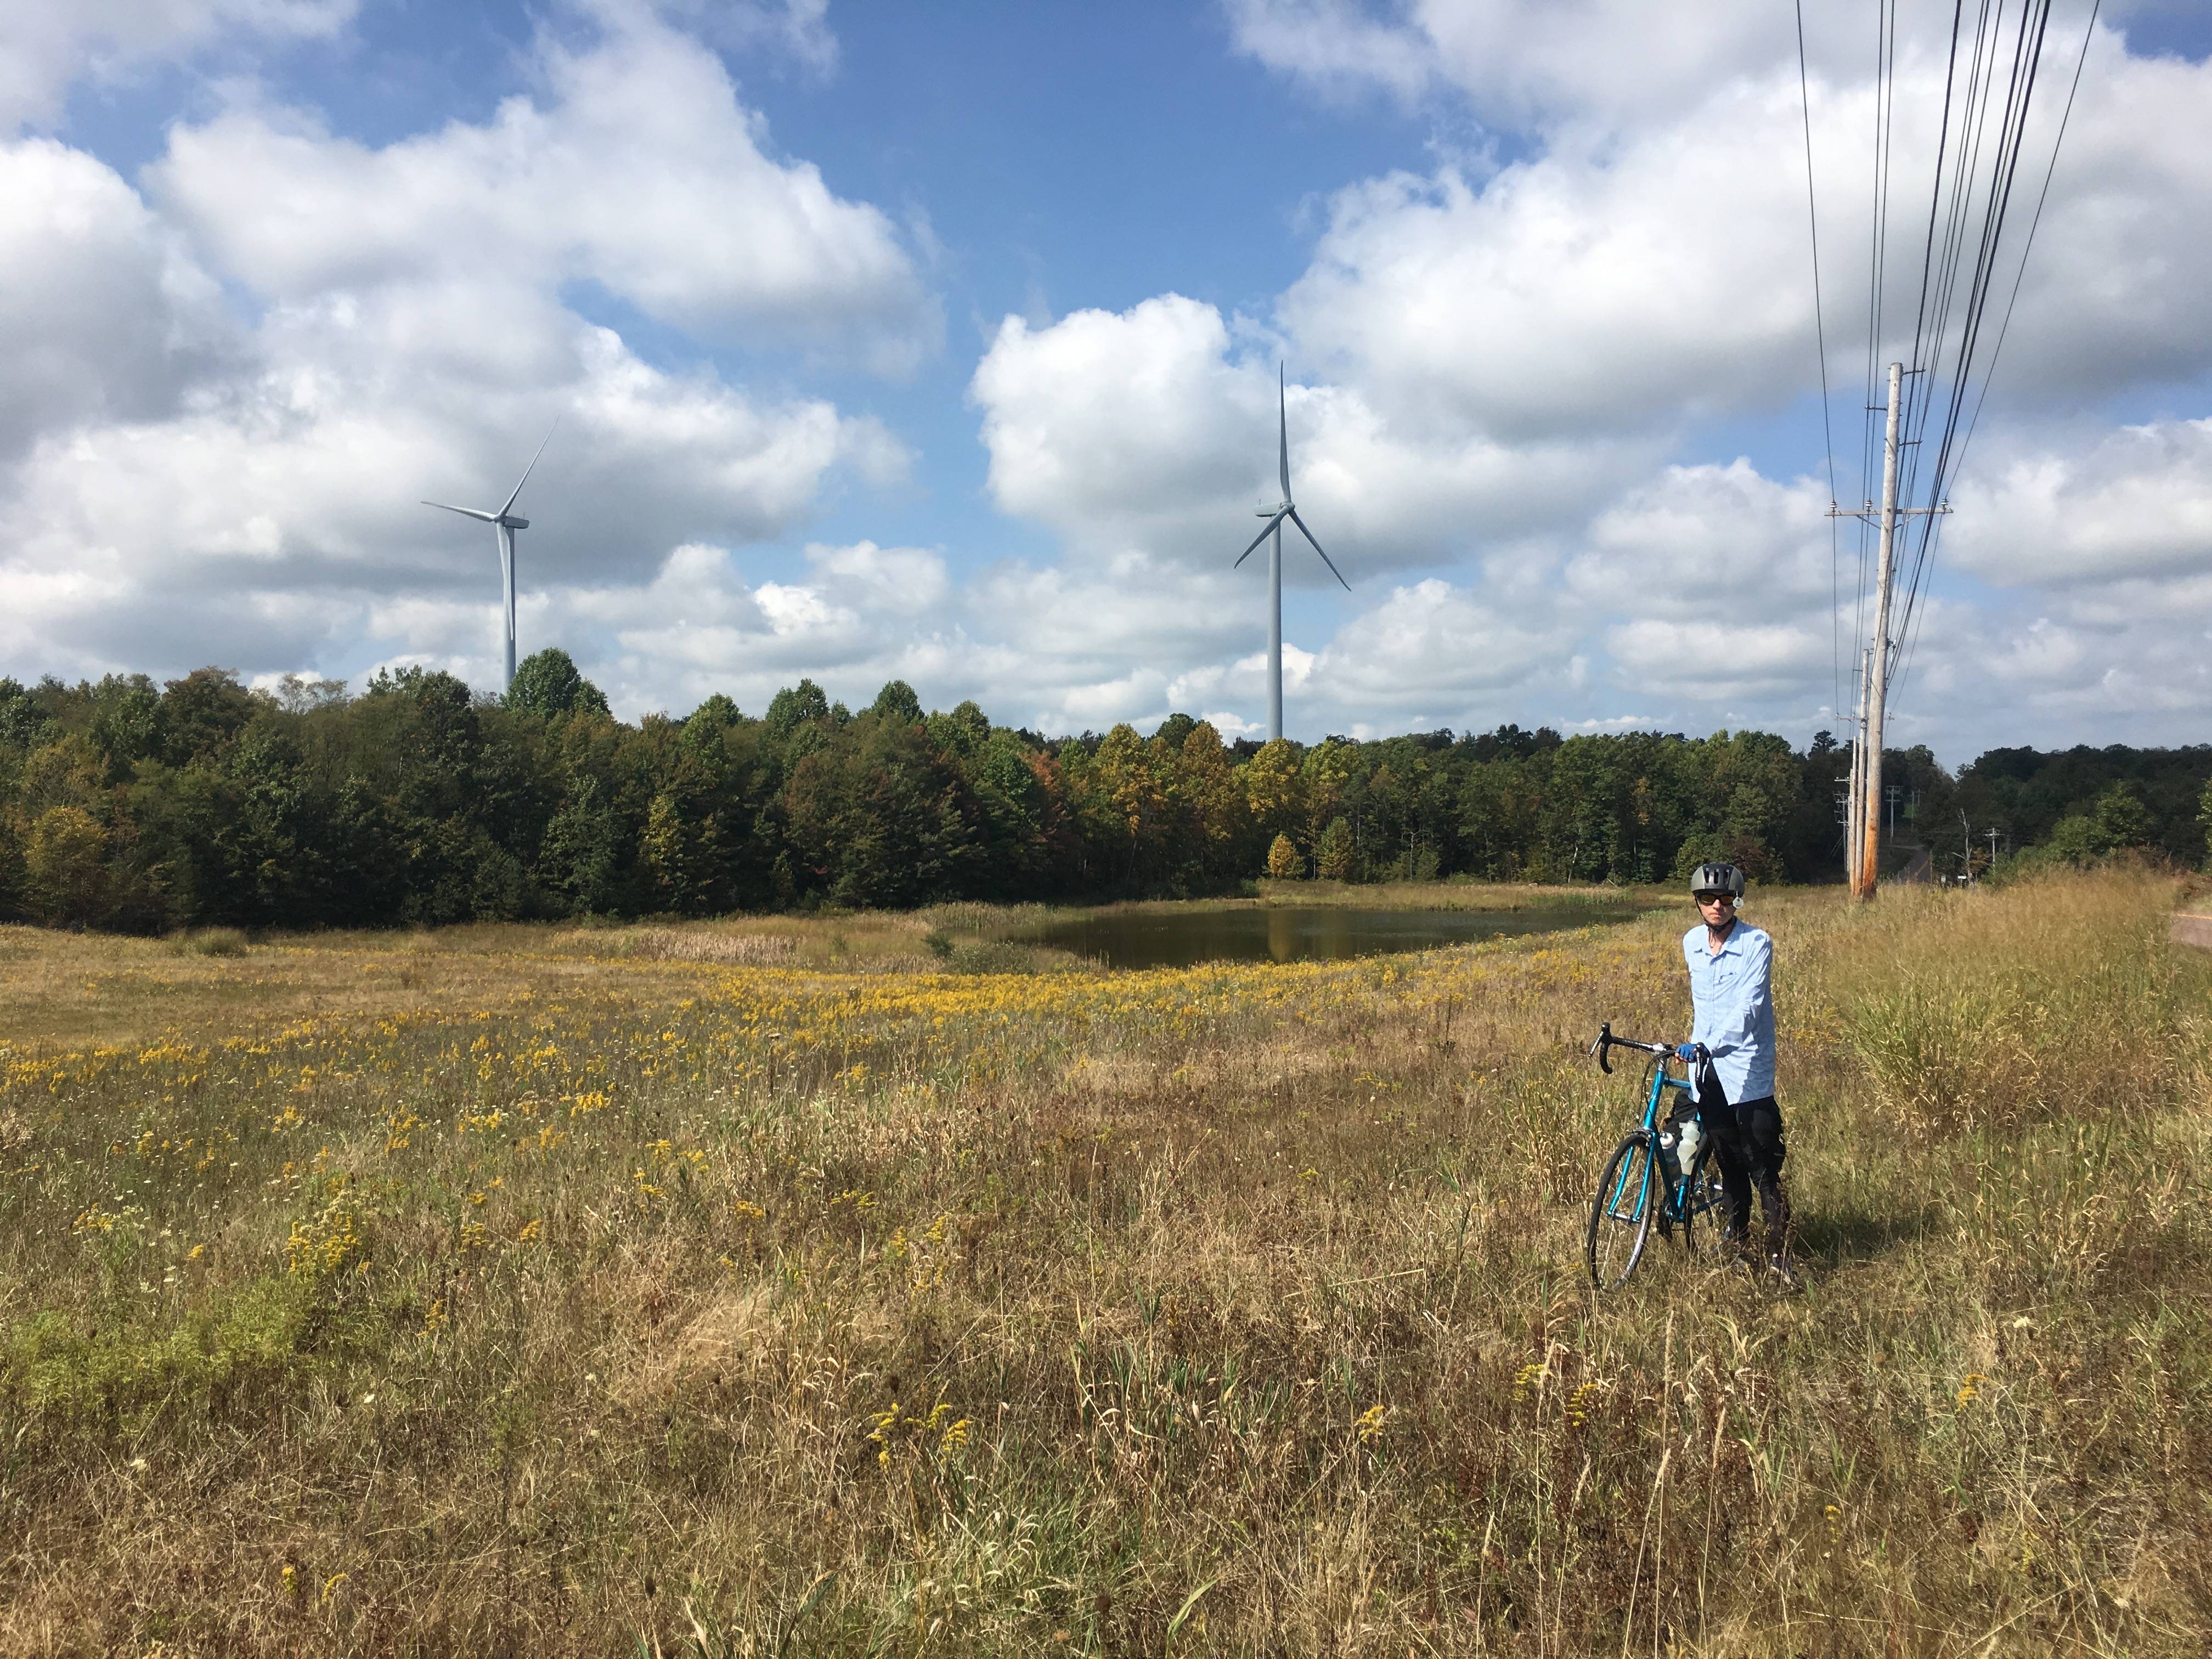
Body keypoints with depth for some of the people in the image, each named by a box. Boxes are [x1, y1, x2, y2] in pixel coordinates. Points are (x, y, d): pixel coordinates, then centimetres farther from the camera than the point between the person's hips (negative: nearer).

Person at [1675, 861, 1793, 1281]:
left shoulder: (1756, 944, -12)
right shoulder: (1692, 942, 6)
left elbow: (1747, 1008, -20)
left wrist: (1708, 1045, -27)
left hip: (1746, 1068, -5)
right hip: (1707, 1068, 5)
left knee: (1763, 1163, -5)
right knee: (1728, 1163, 14)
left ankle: (1779, 1251, 3)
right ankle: (1737, 1243, 26)